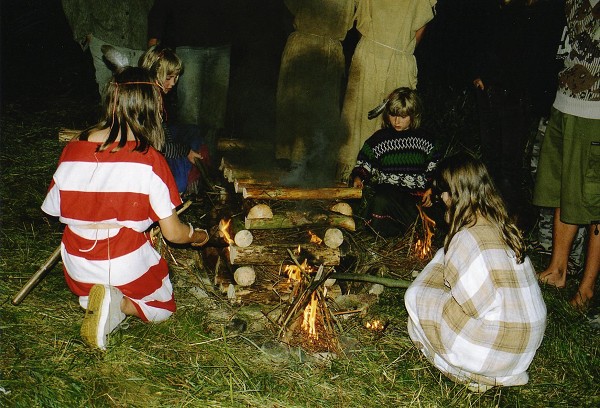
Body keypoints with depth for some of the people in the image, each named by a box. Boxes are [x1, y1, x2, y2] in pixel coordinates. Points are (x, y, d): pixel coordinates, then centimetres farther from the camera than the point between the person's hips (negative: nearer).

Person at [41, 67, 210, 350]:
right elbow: (173, 233, -14)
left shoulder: (72, 150, -7)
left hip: (78, 268, 5)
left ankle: (91, 298, 3)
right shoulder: (148, 159, -19)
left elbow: (53, 211, 3)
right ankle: (118, 303, -6)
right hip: (127, 263, -5)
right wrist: (197, 236, 8)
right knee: (162, 307, 24)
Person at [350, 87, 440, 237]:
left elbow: (434, 169, 16)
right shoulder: (379, 138, 11)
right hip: (387, 191, -1)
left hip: (417, 194, 1)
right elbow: (363, 165, 13)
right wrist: (358, 178, -9)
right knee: (379, 201, -37)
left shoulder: (424, 139, 13)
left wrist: (431, 190, -1)